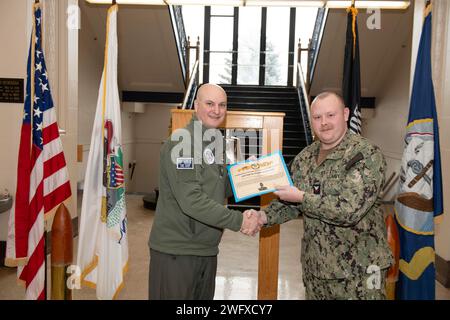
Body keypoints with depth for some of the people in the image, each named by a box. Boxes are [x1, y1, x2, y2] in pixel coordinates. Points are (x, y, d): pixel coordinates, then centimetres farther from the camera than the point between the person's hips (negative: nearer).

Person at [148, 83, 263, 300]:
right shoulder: (181, 142, -17)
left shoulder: (216, 144, 10)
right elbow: (191, 201, -25)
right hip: (175, 251, -8)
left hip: (207, 250, 8)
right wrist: (238, 221, -21)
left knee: (204, 296, 20)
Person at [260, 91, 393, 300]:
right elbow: (290, 202, 11)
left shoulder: (367, 155, -15)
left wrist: (302, 197, -19)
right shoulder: (305, 157, 4)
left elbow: (350, 210, -24)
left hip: (358, 270, -5)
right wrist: (264, 216, -6)